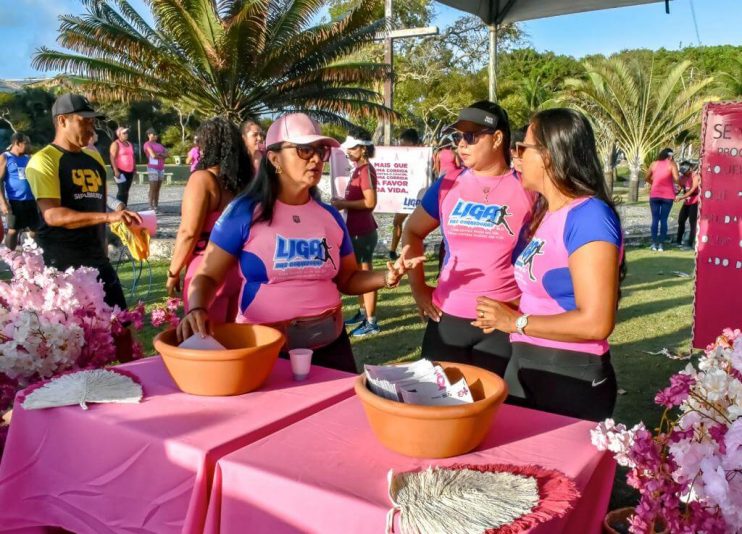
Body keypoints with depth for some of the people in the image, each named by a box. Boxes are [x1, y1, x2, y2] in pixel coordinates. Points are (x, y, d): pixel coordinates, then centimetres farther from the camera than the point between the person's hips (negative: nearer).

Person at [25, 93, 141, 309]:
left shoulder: (94, 158, 14)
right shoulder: (43, 161, -9)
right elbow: (53, 215, -20)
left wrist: (103, 244, 16)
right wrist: (108, 217, -27)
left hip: (96, 259, 7)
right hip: (60, 264, -6)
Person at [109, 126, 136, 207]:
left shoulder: (130, 144, 17)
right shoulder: (116, 144, -5)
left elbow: (133, 157, 22)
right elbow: (112, 158, -13)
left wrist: (135, 169, 17)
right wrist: (116, 170, -20)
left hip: (130, 171, 7)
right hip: (120, 171, -7)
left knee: (126, 191, 7)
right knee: (122, 191, -12)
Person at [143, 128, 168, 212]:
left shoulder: (159, 145, 19)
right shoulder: (148, 144, -3)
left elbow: (166, 154, 8)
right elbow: (153, 155, -15)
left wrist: (158, 154, -9)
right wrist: (162, 156, 1)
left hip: (161, 168, 7)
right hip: (152, 168, -7)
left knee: (158, 188, 6)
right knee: (153, 188, -8)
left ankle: (156, 205, 8)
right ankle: (151, 206, -6)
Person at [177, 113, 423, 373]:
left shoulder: (330, 216, 5)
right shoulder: (245, 212, -7)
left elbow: (347, 279, 13)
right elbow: (208, 276, -6)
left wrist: (386, 277, -6)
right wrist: (197, 309, -27)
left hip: (329, 345, 4)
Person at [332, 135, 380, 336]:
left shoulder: (366, 170, -16)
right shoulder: (359, 169, 13)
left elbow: (370, 202, -23)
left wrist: (343, 204, -17)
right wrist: (343, 202, 6)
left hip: (363, 231, -10)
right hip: (357, 229, 10)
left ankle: (371, 322, 3)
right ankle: (363, 313, 30)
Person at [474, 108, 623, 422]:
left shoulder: (589, 216, -19)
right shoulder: (546, 213, 7)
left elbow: (596, 323, -24)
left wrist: (516, 322, -16)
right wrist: (505, 314, -1)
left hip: (570, 377, -8)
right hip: (524, 367, 9)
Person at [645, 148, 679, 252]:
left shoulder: (654, 163, 6)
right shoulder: (672, 164, -3)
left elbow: (647, 178, 12)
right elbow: (676, 179, -15)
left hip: (655, 195, 2)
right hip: (668, 195, -2)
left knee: (655, 219, 6)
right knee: (664, 220, 3)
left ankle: (654, 244, 4)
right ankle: (660, 244, 1)